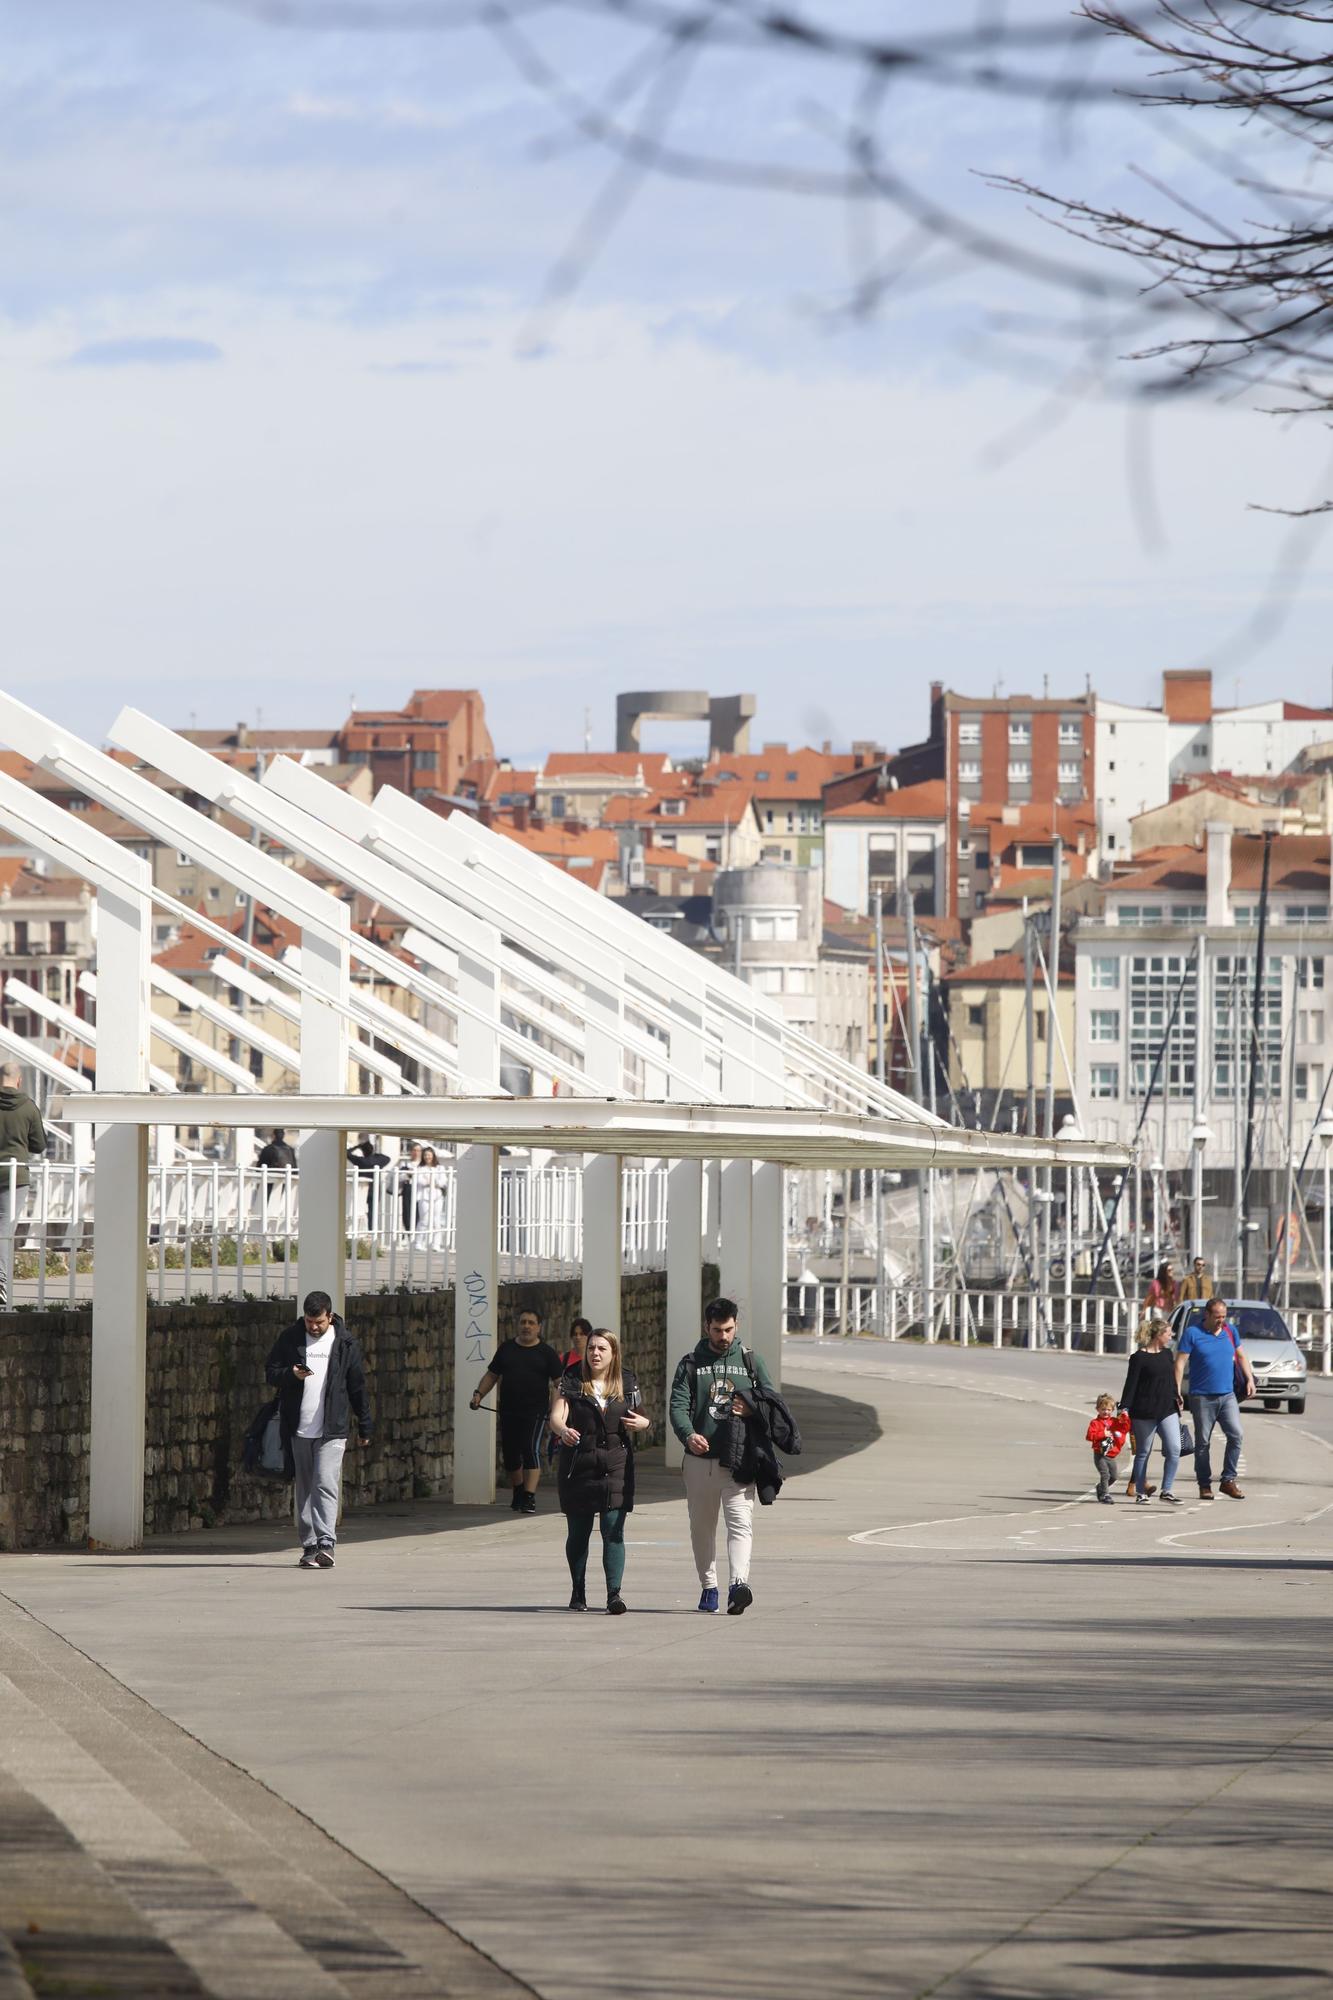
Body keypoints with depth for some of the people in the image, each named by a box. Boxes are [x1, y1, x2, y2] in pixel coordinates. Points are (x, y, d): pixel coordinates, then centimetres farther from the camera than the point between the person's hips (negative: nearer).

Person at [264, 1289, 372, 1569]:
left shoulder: (345, 1344, 4)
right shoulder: (289, 1339, 6)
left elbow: (357, 1386, 10)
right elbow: (270, 1372, 8)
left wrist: (364, 1427, 12)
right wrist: (291, 1374, -15)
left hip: (332, 1430, -2)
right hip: (298, 1429, 2)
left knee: (326, 1485, -14)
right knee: (304, 1489, 6)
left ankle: (326, 1543, -20)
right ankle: (309, 1546, 11)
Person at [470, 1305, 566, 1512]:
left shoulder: (546, 1352, 2)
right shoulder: (507, 1349, 12)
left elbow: (560, 1381, 0)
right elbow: (492, 1375, 17)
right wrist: (479, 1393, 2)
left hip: (535, 1411, -4)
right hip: (509, 1410, 4)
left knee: (531, 1449, -17)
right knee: (510, 1453, 8)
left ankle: (530, 1497, -19)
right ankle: (518, 1491, 29)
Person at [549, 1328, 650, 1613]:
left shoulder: (626, 1385, 7)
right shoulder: (571, 1383, 1)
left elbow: (639, 1417, 19)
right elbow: (556, 1416, -10)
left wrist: (642, 1423, -5)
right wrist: (563, 1430, -33)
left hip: (615, 1464, 0)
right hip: (577, 1465, 0)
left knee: (613, 1530, -11)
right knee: (578, 1531, 8)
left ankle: (614, 1593, -15)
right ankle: (578, 1592, 22)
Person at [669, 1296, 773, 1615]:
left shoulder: (750, 1361, 12)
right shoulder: (690, 1364, 9)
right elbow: (678, 1405, -3)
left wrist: (751, 1410, -12)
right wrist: (688, 1434, -23)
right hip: (700, 1458, 1)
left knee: (740, 1522, -16)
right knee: (702, 1526, 9)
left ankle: (738, 1583, -30)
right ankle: (708, 1586, 21)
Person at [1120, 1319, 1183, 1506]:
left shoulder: (1167, 1354, 13)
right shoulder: (1139, 1357, -7)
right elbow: (1131, 1384, -8)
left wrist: (1176, 1399, 24)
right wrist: (1125, 1408, -14)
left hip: (1167, 1411, 5)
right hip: (1144, 1413, -5)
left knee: (1174, 1450, -8)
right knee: (1143, 1453, 4)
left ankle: (1166, 1491, -3)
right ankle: (1140, 1492, 12)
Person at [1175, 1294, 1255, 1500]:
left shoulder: (1230, 1331, 10)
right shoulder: (1192, 1334, -3)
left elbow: (1241, 1356, 22)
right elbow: (1180, 1363, -4)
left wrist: (1249, 1378, 11)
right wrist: (1177, 1391, -10)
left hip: (1227, 1396, 3)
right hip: (1202, 1397, -3)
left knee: (1237, 1436, -10)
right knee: (1203, 1442, 2)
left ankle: (1229, 1480, -1)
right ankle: (1204, 1485, 10)